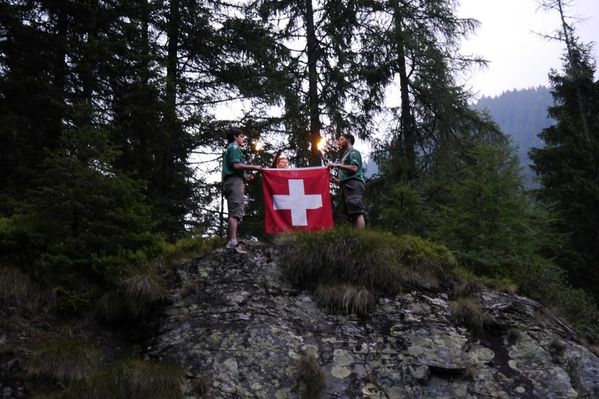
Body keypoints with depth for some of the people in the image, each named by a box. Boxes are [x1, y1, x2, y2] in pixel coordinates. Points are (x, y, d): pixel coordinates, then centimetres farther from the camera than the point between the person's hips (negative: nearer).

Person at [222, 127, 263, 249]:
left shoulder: (230, 148, 31)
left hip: (230, 182, 11)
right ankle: (233, 241, -36)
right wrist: (253, 167, -11)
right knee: (236, 212, -23)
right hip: (234, 181, -11)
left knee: (233, 213, 5)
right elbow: (236, 165, -14)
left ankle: (230, 242, -1)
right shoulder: (234, 148, 1)